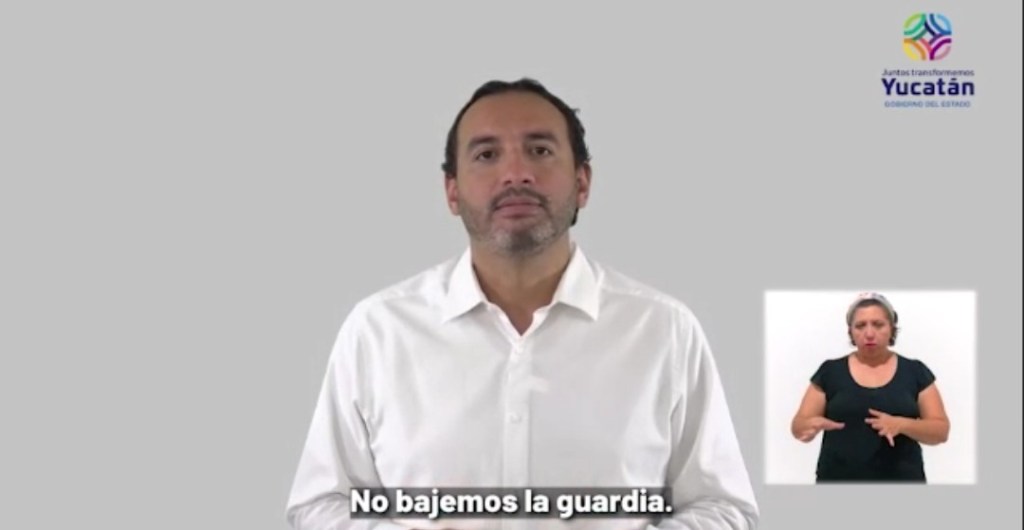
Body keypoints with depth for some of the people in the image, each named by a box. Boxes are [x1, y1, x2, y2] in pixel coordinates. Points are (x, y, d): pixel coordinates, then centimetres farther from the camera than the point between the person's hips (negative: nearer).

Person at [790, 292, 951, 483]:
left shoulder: (915, 372, 6)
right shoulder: (830, 372, 6)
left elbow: (941, 430, 2)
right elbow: (799, 426, 5)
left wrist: (901, 424, -18)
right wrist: (813, 424, -19)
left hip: (901, 482, 0)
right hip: (838, 484, 0)